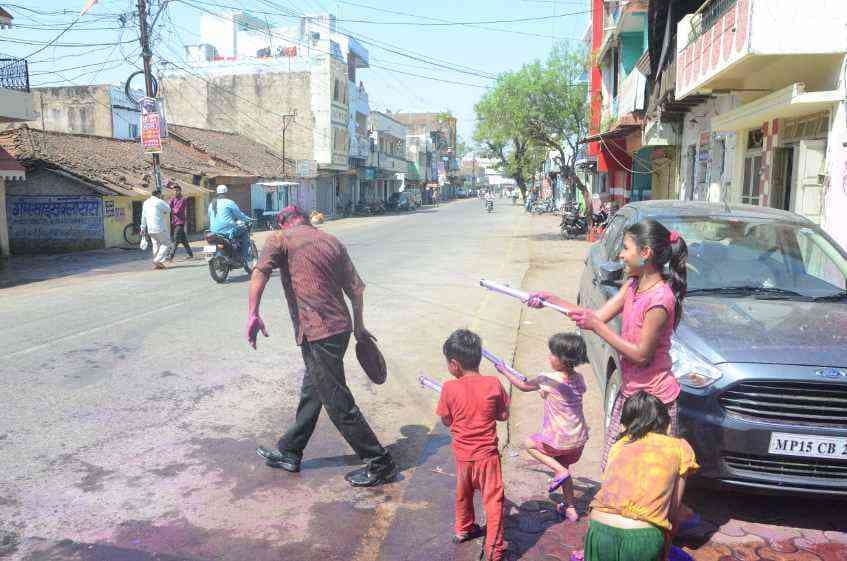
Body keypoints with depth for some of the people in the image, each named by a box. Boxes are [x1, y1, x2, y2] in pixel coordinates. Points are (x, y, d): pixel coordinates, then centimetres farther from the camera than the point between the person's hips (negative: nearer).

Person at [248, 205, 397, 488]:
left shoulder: (280, 239, -1)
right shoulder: (332, 241, 14)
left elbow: (260, 272, -21)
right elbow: (356, 288, 13)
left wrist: (252, 314, -27)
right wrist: (358, 327, 22)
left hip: (317, 333, -8)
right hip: (340, 327, 8)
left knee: (338, 402, 1)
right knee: (312, 391, 20)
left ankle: (379, 464, 8)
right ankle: (288, 452, 36)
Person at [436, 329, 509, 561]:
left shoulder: (449, 388, -15)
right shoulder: (493, 384, -14)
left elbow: (446, 421, -3)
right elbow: (504, 415, -3)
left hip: (462, 453, 2)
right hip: (487, 454, -2)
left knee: (463, 494, 25)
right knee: (493, 500, 9)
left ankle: (463, 530, 44)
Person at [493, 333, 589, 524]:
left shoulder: (548, 379, -20)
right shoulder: (578, 379, -2)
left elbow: (523, 386, -6)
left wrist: (504, 371, 8)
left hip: (559, 441, -6)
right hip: (579, 438, 7)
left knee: (530, 444, 18)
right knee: (564, 467, 26)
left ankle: (560, 471, 5)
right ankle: (570, 509, 32)